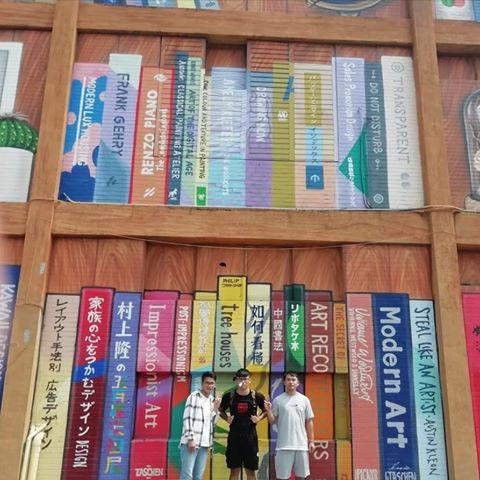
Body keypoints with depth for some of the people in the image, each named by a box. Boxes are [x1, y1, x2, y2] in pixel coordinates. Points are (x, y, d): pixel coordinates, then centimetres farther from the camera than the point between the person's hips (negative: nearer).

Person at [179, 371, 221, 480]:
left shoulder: (212, 400, 14)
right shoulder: (193, 396, -4)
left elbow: (212, 422, 13)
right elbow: (187, 419, -9)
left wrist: (216, 408, -1)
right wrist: (190, 439, -15)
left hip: (204, 443, 6)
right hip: (191, 442, -6)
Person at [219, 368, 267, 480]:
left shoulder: (257, 396, -5)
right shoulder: (229, 396, -3)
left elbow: (266, 410, 10)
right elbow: (221, 410, 13)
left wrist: (259, 418, -8)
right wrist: (227, 418, -5)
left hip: (250, 436, 0)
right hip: (234, 436, 0)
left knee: (250, 470, 7)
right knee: (234, 470, 7)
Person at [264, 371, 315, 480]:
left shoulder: (304, 400, 4)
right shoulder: (278, 400, -1)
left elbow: (309, 422, 8)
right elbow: (272, 422, 0)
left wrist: (311, 441, 4)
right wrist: (268, 410, -17)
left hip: (301, 444, 2)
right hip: (284, 445, -2)